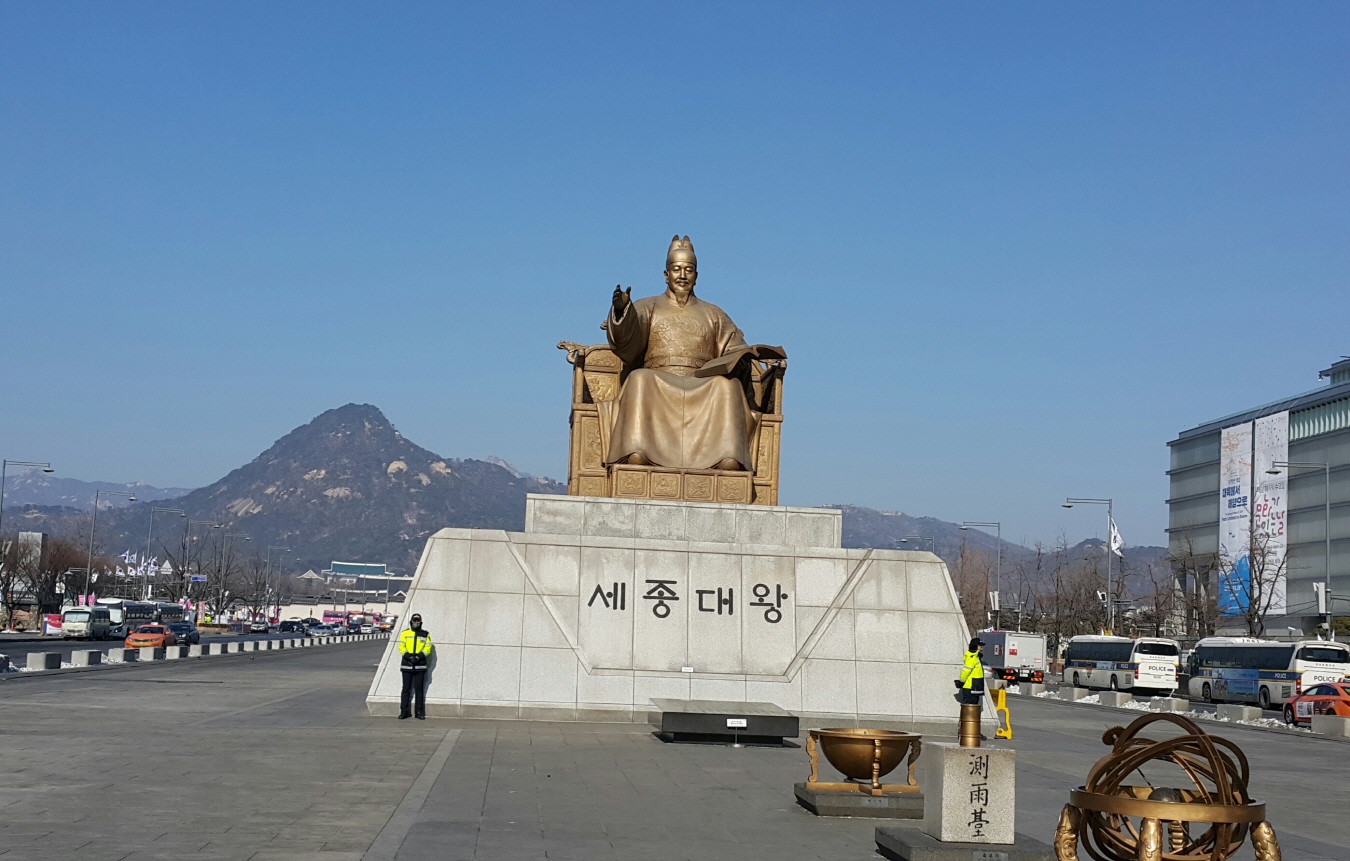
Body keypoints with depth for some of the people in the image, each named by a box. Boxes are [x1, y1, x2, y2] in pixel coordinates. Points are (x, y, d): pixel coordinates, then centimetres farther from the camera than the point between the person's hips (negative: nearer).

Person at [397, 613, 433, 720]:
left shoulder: (425, 634, 8)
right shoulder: (405, 633, 6)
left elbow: (428, 648, 1)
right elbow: (401, 647, -1)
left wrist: (419, 656, -14)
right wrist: (408, 656, -16)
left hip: (420, 665, 0)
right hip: (407, 665, 0)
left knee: (419, 689, 2)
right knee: (406, 688, 2)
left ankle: (419, 712, 6)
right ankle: (404, 711, 6)